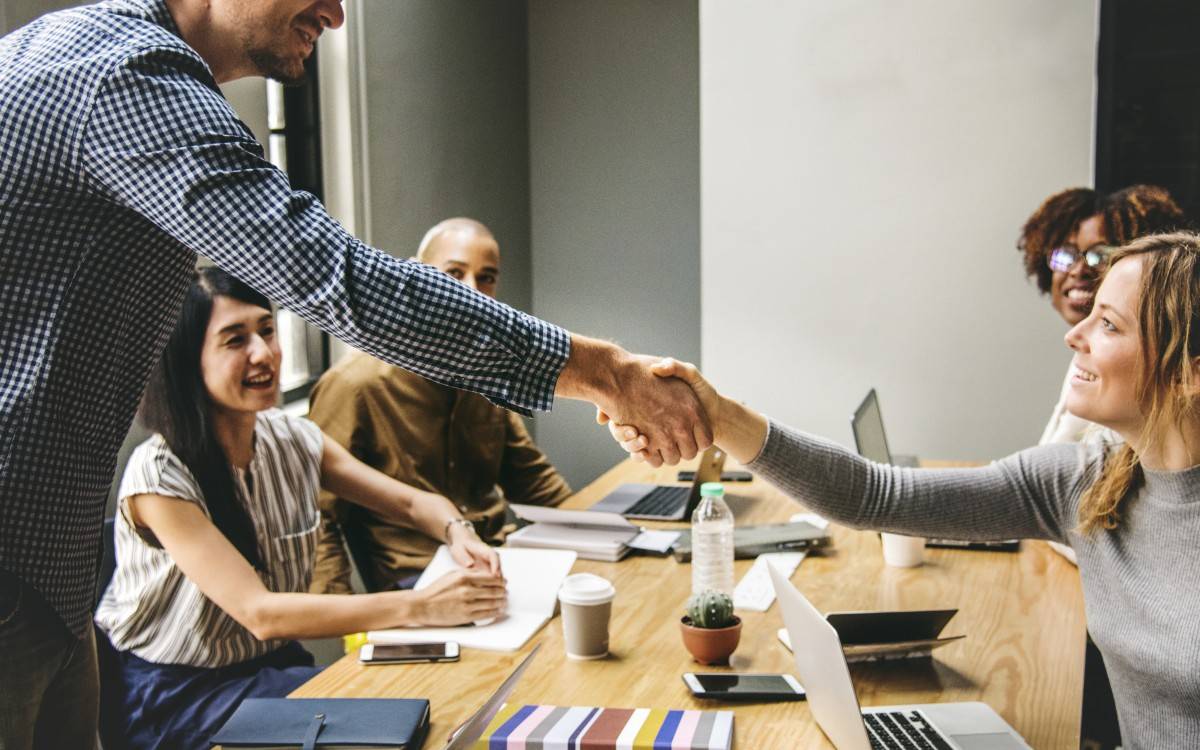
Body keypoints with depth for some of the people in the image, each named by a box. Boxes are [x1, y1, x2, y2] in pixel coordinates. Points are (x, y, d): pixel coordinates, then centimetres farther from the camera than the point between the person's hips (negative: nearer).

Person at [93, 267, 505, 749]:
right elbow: (259, 613, -28)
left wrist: (457, 532, -20)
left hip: (274, 661, 6)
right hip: (174, 694, -6)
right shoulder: (160, 475, -21)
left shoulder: (294, 439, -3)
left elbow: (411, 503, 5)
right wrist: (419, 606, -35)